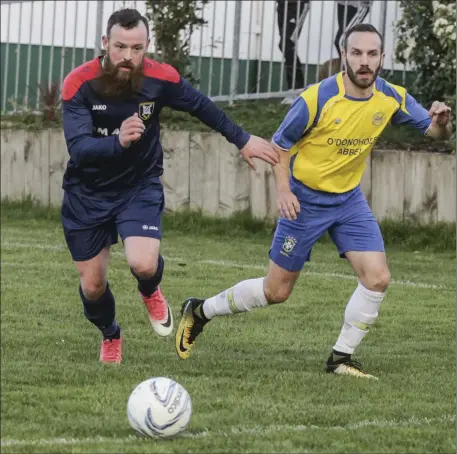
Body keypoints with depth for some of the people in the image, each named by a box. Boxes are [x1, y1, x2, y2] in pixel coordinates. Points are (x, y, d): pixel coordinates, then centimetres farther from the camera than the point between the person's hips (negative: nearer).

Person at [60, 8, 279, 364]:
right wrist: (118, 141, -52)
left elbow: (200, 106, 3)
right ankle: (110, 336, 41)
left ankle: (151, 292, 15)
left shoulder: (161, 79, -18)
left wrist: (242, 140, 12)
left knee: (144, 264, -25)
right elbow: (78, 148, -33)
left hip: (139, 187, 0)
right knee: (92, 285, 6)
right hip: (87, 193, 0)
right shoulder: (79, 84, -23)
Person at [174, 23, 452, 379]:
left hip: (349, 199, 4)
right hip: (306, 200, -4)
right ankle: (199, 312, 23)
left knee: (378, 278, -11)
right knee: (276, 291, 3)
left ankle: (341, 358, 5)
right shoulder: (318, 99, -22)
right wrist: (283, 189, -24)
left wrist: (440, 121, -26)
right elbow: (279, 145, -10)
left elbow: (436, 133, -2)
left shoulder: (392, 98, -9)